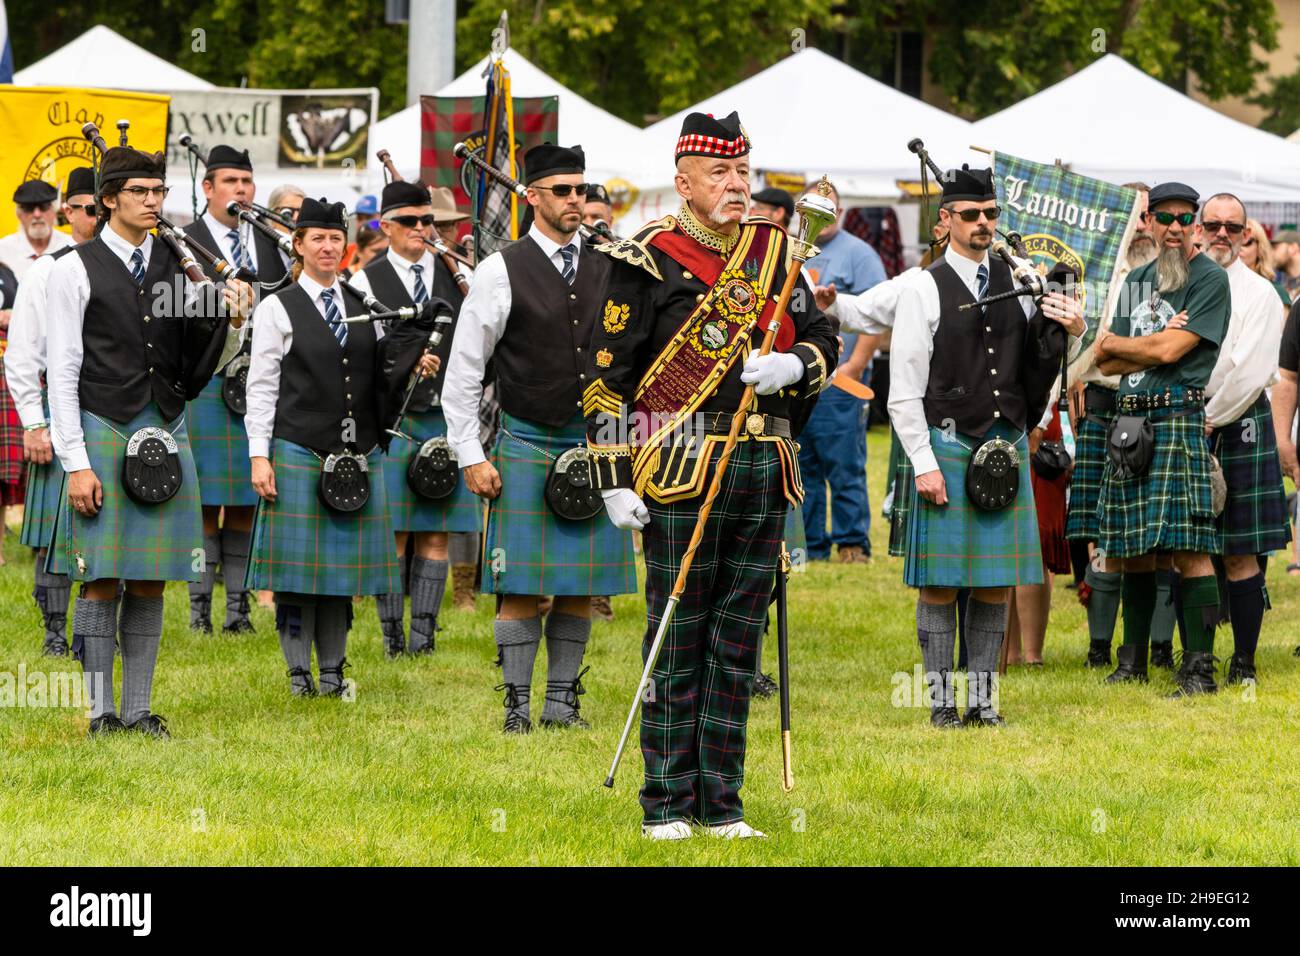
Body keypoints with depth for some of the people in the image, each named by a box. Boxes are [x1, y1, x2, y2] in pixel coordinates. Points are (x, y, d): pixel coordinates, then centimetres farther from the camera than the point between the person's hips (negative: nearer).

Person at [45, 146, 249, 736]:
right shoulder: (77, 270, -4)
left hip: (165, 435, 4)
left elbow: (210, 361, 14)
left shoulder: (179, 267, 10)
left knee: (150, 583, 6)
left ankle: (140, 709, 11)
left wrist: (231, 325, -8)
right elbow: (63, 373, -6)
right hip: (104, 433, -4)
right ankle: (102, 710, 3)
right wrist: (76, 463, -12)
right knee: (101, 581, -2)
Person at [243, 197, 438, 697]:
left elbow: (382, 377, 19)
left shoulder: (363, 308, 14)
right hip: (299, 453, -4)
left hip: (357, 456, 4)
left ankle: (333, 670, 12)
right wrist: (259, 456, -10)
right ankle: (299, 673, 4)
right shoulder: (277, 309, 1)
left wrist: (409, 363, -4)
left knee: (344, 563, 6)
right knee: (298, 567, -2)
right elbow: (261, 388, -3)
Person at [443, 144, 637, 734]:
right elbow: (463, 371, -2)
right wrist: (471, 456, -6)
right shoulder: (501, 272, -4)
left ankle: (563, 702, 14)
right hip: (526, 449, -4)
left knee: (582, 586, 5)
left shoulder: (605, 273, 7)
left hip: (593, 447, 4)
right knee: (521, 588, -4)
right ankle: (517, 706, 2)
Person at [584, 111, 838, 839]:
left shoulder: (775, 252, 13)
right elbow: (608, 376, -4)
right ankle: (666, 805, 5)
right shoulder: (649, 260, -3)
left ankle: (722, 802, 13)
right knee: (677, 641, -1)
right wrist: (616, 478, -9)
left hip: (766, 470, 5)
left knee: (739, 642, 7)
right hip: (683, 470, -5)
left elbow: (824, 342, 17)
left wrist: (794, 365, -7)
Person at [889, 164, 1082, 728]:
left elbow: (1037, 365, 18)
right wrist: (924, 463, -12)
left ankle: (983, 699, 12)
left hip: (1006, 449, 4)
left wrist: (1071, 330, -2)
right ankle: (941, 701, 6)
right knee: (940, 584, -1)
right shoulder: (924, 290, -3)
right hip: (946, 448, -4)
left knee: (996, 584, 5)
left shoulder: (1016, 283, 10)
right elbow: (904, 391, -5)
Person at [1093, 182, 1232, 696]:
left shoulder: (1210, 279, -2)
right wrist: (1158, 343, -5)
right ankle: (1132, 659, 20)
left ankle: (1199, 668, -10)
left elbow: (1170, 350, -11)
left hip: (1179, 417, -7)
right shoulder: (1137, 280, 19)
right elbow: (1108, 364, 13)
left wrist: (1112, 342, 5)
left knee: (1188, 547, -11)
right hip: (1130, 420, 7)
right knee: (1134, 550, 10)